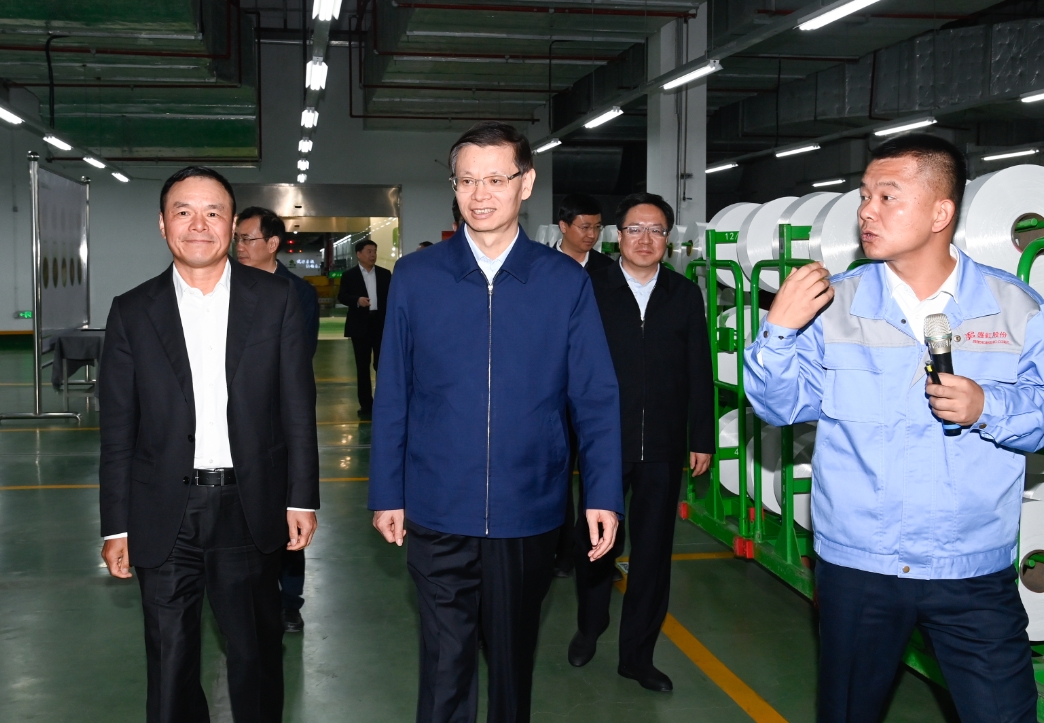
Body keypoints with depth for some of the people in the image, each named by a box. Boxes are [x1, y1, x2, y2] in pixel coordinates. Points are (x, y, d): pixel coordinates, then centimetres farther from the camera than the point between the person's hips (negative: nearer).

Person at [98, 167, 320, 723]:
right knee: (170, 662, 12)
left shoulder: (275, 300, -1)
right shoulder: (133, 312, 0)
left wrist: (301, 499, -2)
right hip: (164, 518, 1)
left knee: (257, 654, 15)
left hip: (250, 510, 0)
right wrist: (116, 526, 1)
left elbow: (298, 409, 1)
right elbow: (117, 431, 2)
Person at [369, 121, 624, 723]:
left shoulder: (566, 281, -2)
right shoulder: (416, 277, -2)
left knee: (515, 658, 19)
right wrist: (386, 493, 2)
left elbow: (596, 397, -2)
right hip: (439, 514, 0)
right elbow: (393, 396, 1)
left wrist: (605, 494, -7)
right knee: (445, 665, 9)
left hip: (530, 511, 1)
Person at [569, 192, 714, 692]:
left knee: (653, 552, 9)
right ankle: (589, 629, 38)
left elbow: (699, 373, 6)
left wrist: (701, 439, 3)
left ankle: (637, 654, 24)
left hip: (663, 449, 2)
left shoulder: (685, 296, 5)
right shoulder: (591, 290, -2)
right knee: (596, 543, 11)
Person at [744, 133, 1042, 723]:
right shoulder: (834, 303, -2)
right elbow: (781, 405, -4)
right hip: (856, 563, 1)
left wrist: (988, 407, -22)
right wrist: (780, 328, -20)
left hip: (976, 571, -1)